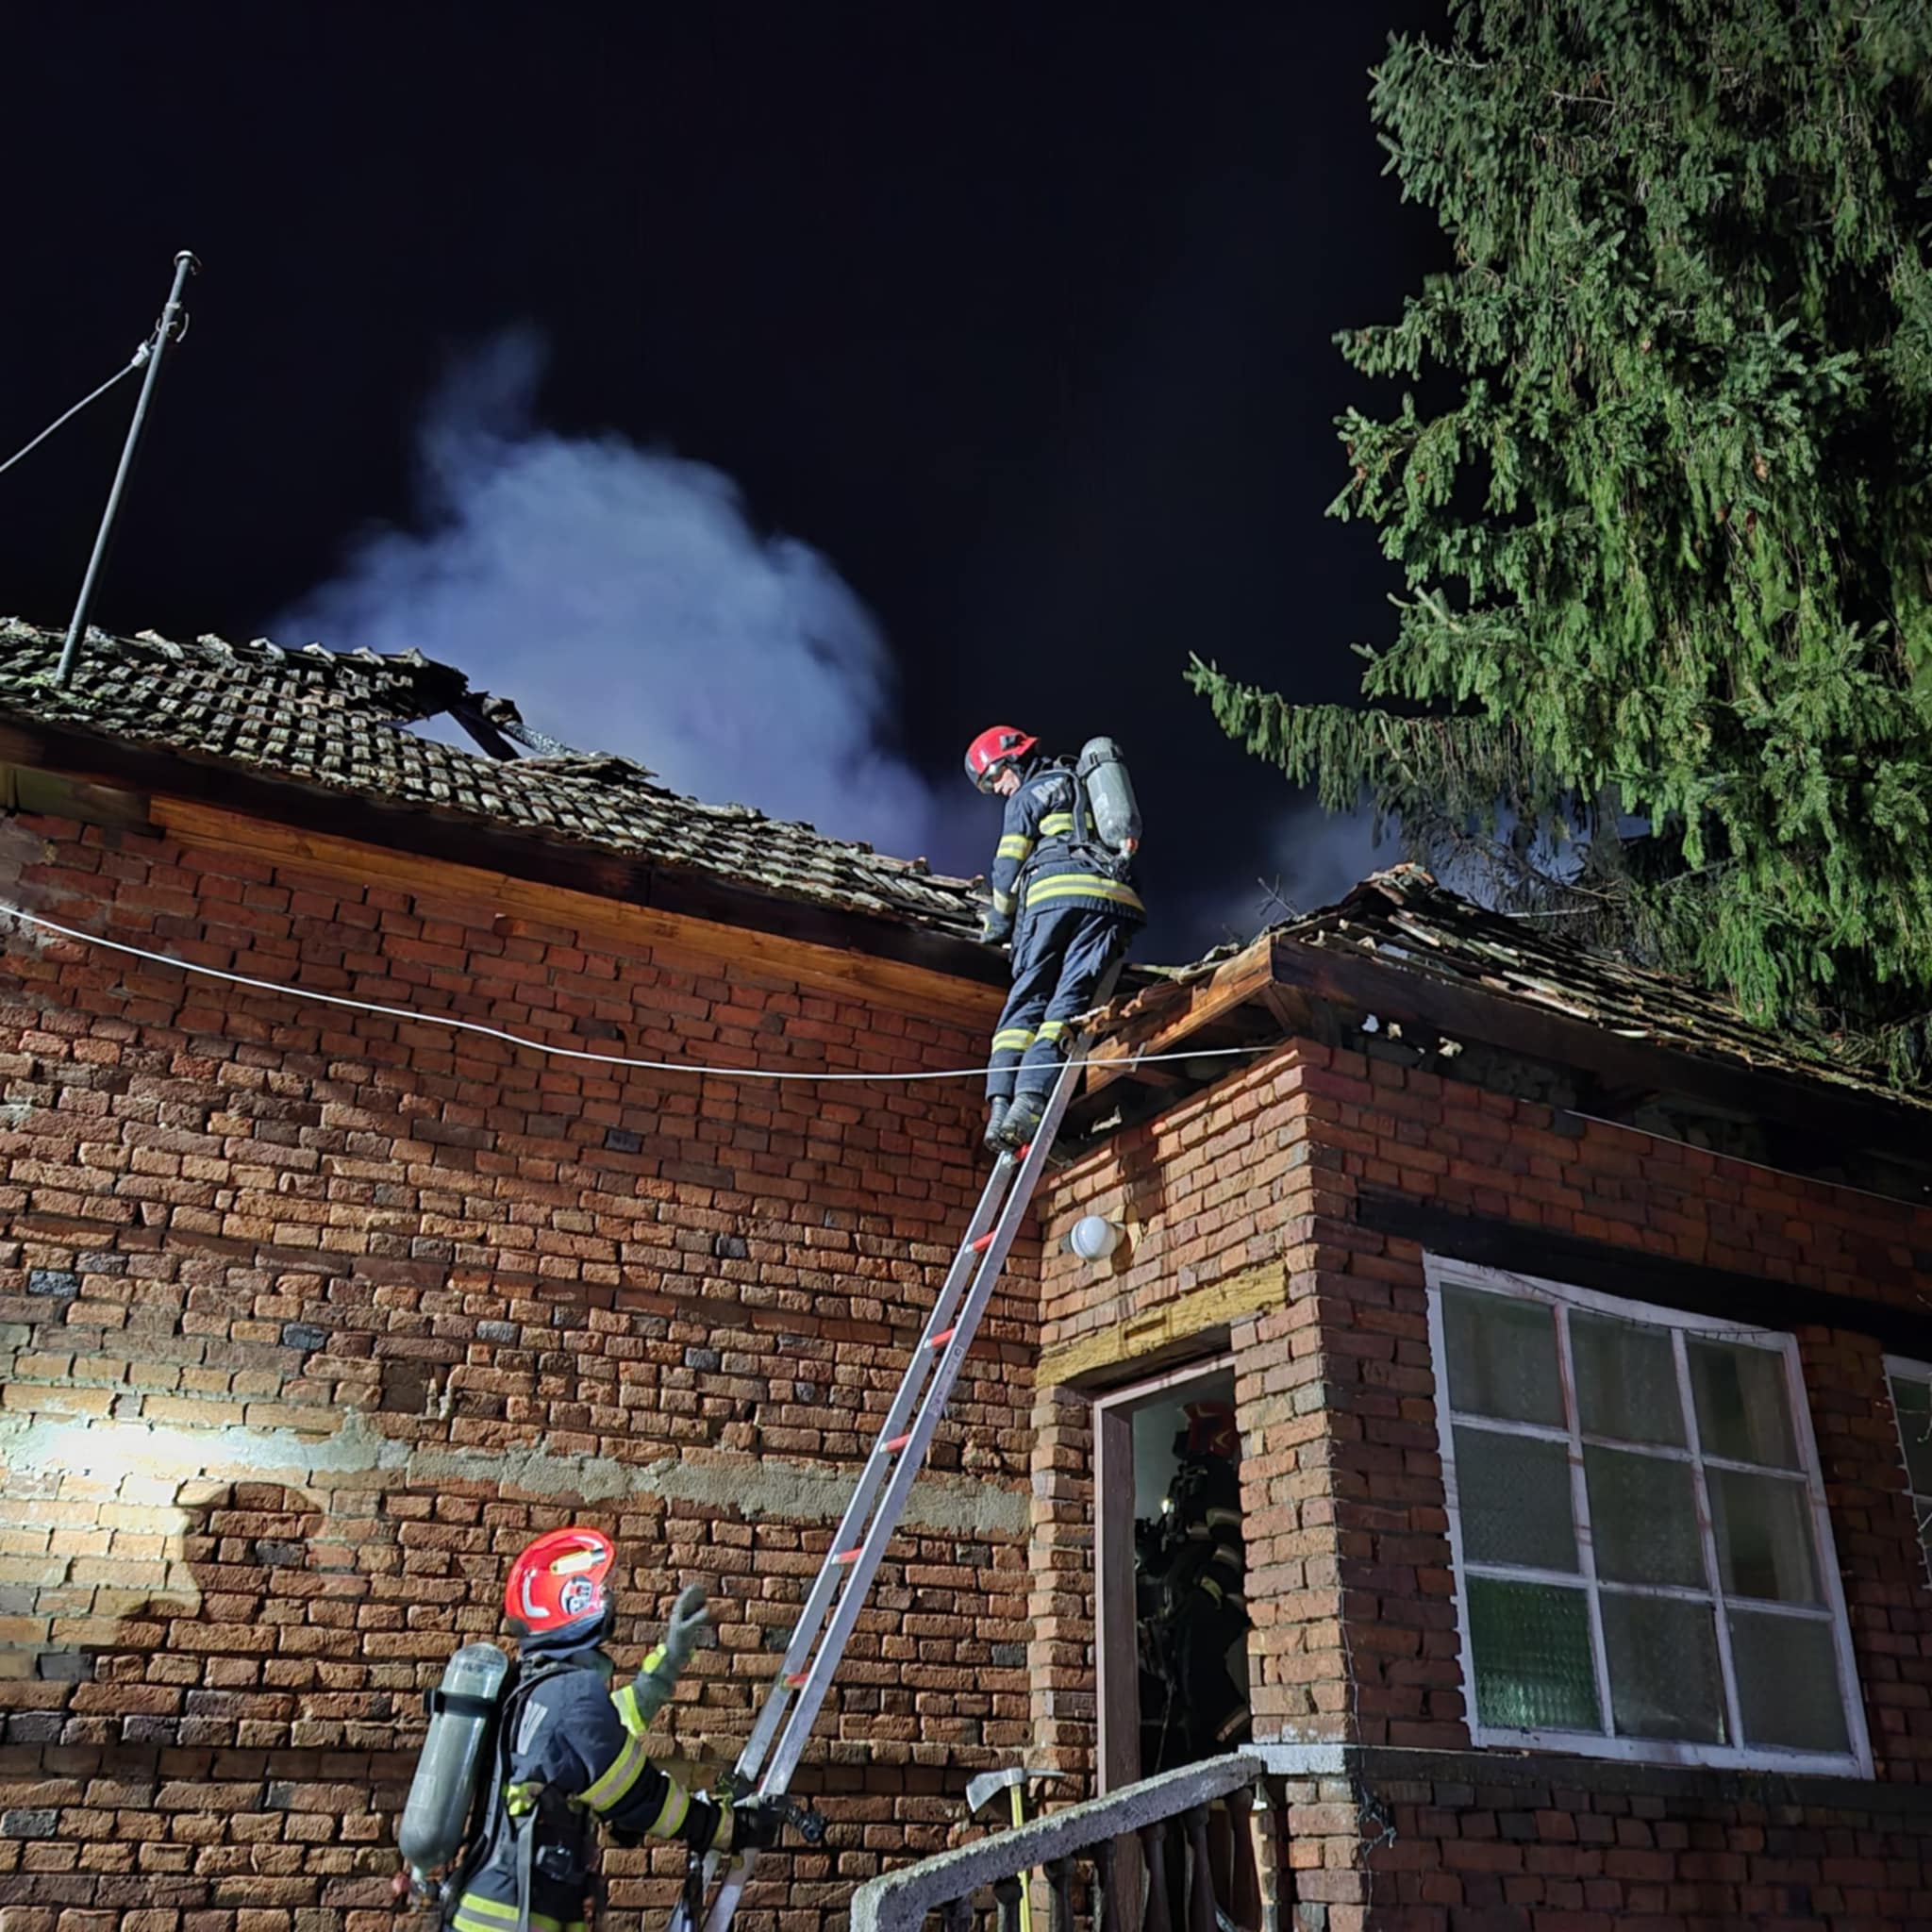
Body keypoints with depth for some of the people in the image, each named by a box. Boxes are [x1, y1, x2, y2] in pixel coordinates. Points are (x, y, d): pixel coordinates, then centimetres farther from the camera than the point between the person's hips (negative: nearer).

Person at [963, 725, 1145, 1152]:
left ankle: (1001, 1104, -20)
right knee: (1068, 1005, -10)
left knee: (1026, 1001, -3)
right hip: (1111, 898, 4)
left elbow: (1008, 870, 12)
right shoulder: (1087, 788, 35)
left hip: (1054, 896, -4)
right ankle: (1031, 1100, -29)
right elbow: (1127, 847, 34)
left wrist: (996, 929, 23)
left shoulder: (1028, 796, 16)